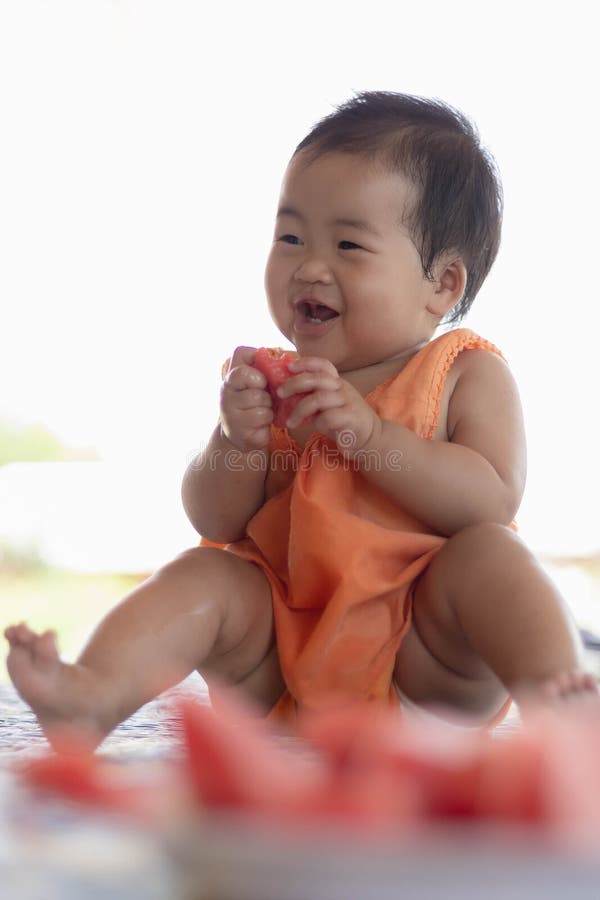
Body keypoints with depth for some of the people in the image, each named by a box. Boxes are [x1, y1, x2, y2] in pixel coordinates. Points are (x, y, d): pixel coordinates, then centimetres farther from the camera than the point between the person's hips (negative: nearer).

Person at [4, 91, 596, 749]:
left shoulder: (467, 375, 1)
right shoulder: (266, 379, 9)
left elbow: (493, 502, -15)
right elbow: (215, 523, 4)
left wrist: (370, 433, -23)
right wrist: (238, 445, -17)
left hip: (422, 658, -2)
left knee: (489, 552, -25)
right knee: (203, 578, -20)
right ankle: (93, 697, -40)